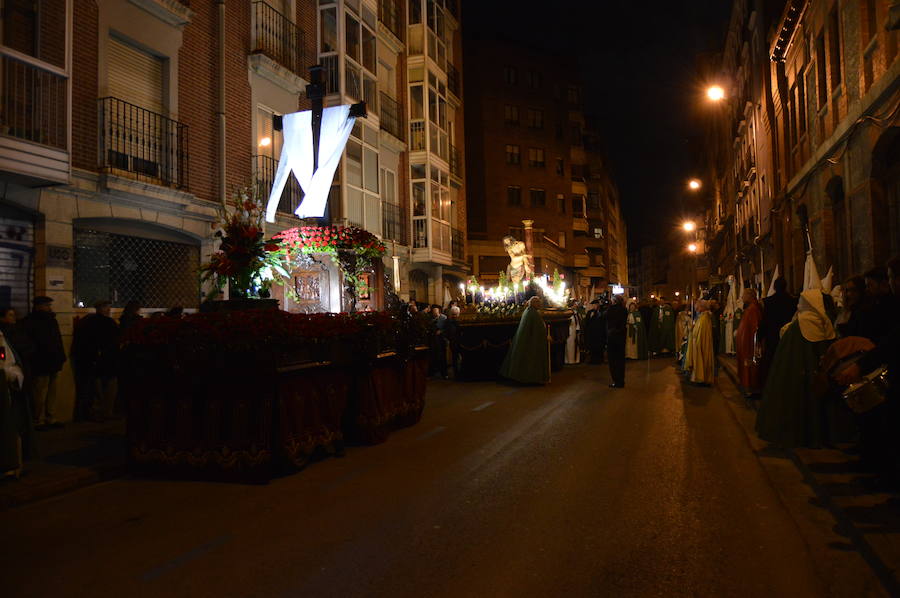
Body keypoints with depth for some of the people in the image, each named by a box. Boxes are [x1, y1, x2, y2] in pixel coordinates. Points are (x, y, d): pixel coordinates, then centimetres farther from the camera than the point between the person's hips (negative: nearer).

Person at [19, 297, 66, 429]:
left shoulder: (51, 320, 18)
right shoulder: (29, 322, -6)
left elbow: (58, 341, 21)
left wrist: (60, 358, 12)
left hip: (53, 364, 7)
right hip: (40, 365, -7)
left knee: (51, 393, 11)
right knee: (40, 395, -5)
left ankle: (52, 419, 16)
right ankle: (38, 421, 2)